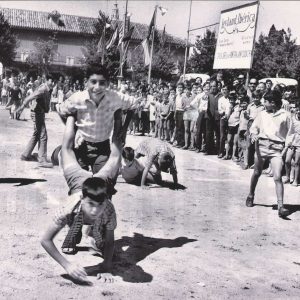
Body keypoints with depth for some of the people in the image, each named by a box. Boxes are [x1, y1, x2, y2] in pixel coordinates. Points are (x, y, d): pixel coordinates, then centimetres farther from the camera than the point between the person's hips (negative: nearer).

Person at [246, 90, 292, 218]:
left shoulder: (285, 115, 1)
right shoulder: (262, 114, 9)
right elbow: (254, 126, 16)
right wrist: (253, 134, -6)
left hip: (277, 148, -3)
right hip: (262, 144, 3)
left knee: (277, 177, -13)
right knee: (257, 173, 15)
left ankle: (280, 207, -15)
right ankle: (250, 196, 37)